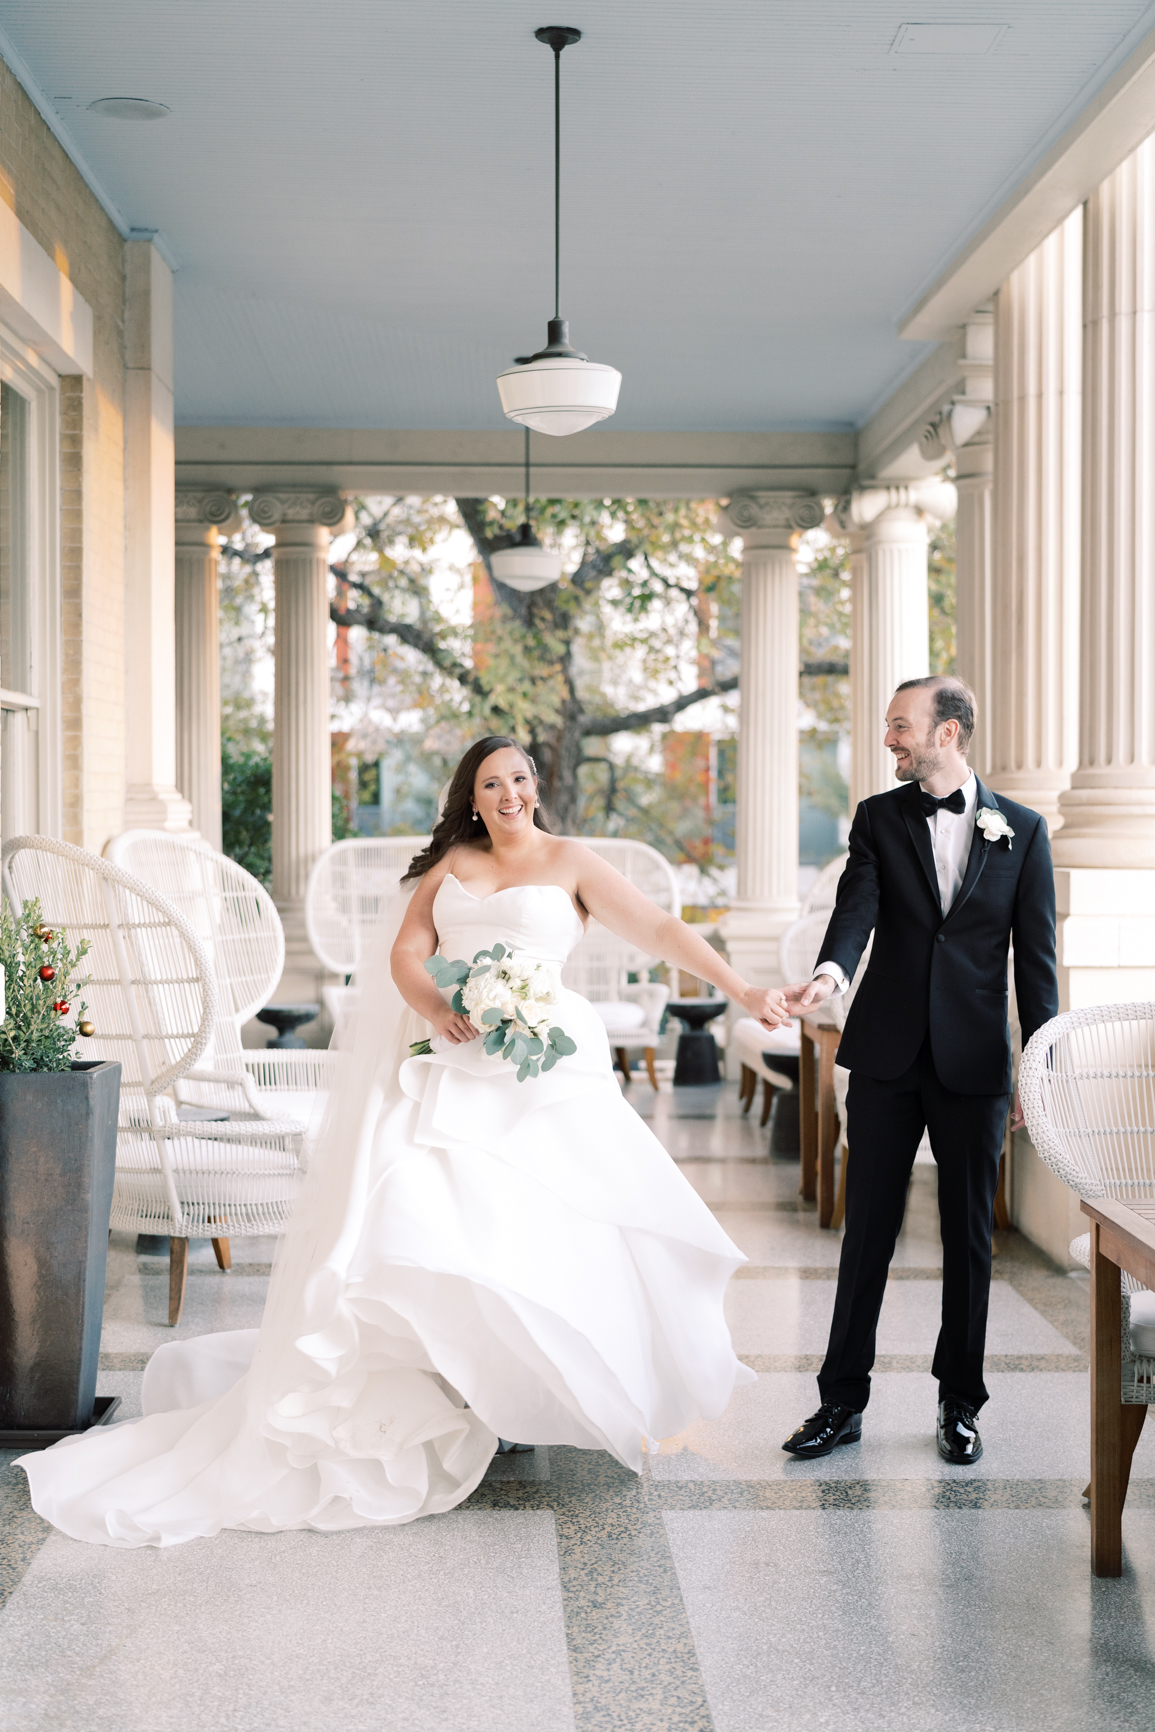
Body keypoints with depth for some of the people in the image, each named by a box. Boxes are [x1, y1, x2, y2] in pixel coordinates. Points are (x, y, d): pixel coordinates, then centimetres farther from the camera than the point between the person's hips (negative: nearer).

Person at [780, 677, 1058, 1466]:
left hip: (975, 1061, -1)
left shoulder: (1022, 830, 2)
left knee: (969, 1235, 7)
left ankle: (960, 1405, 21)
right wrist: (831, 972, -33)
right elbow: (858, 907, -11)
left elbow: (1037, 957, 2)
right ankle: (843, 1401, 14)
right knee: (868, 1229, 5)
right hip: (887, 1054, 1)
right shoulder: (879, 817, 4)